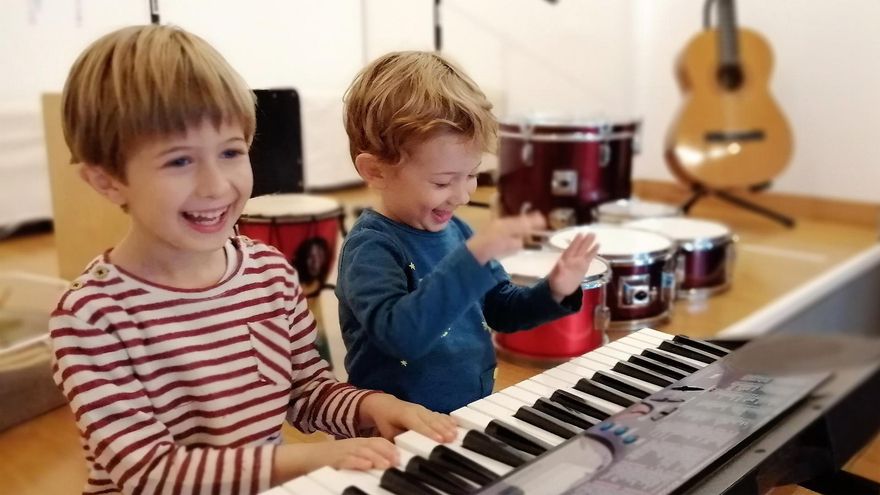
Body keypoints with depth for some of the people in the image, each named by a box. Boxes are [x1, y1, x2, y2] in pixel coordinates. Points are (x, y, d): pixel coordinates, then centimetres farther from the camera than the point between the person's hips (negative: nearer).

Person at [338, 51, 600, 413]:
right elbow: (401, 335, -32)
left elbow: (500, 309, 17)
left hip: (477, 414, 6)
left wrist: (553, 293, -1)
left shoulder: (455, 230, 6)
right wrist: (474, 255, -36)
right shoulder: (370, 247, -16)